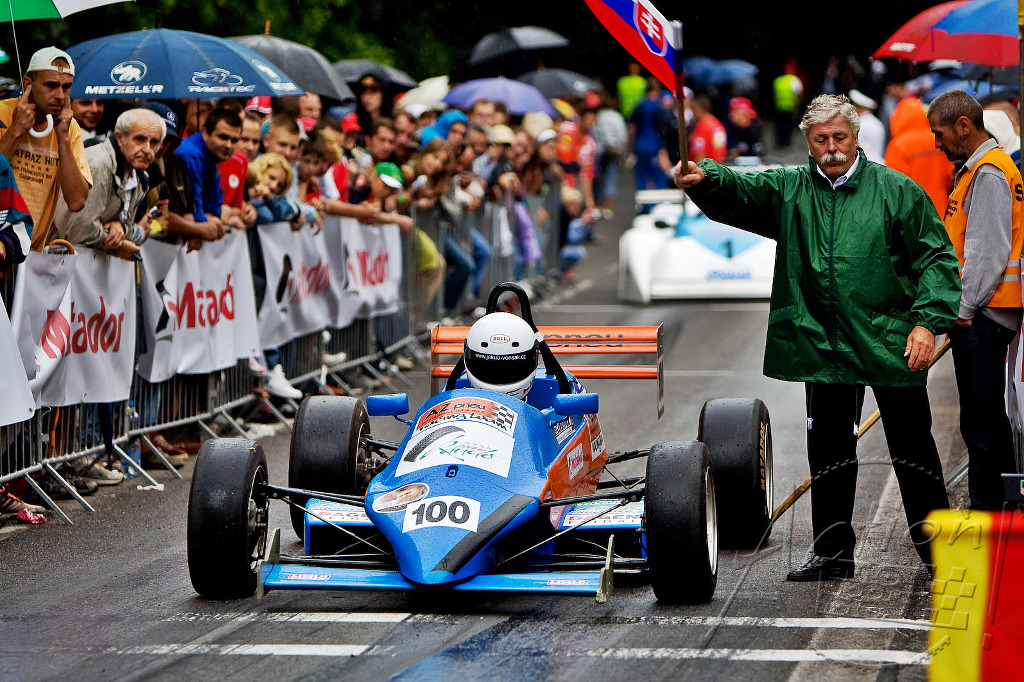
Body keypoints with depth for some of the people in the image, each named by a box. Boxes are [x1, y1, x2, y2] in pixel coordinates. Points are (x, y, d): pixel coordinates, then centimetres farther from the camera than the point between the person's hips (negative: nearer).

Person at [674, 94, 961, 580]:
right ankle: (833, 552, 19)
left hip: (891, 342, -3)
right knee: (828, 448, 9)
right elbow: (739, 191, -10)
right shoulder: (789, 191, 6)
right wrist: (704, 179, -33)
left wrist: (928, 321, -14)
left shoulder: (898, 192, -1)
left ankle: (935, 544, 17)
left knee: (912, 444, 5)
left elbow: (936, 257, -2)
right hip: (822, 344, 3)